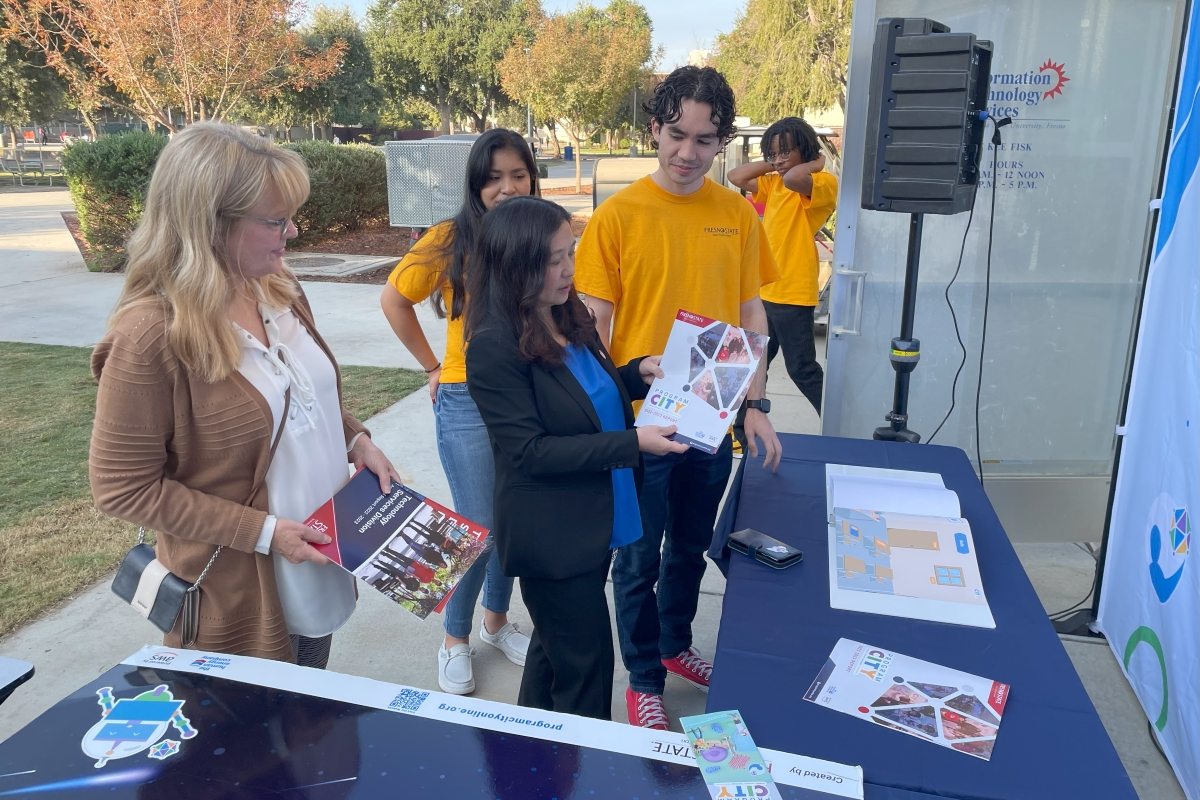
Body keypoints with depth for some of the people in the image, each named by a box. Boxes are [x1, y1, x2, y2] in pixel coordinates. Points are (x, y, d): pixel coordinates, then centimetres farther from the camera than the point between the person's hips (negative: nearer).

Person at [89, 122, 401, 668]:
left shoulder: (280, 292, -1)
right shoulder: (151, 336, -23)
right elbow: (123, 489, -18)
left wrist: (356, 441, -3)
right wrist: (261, 532, -21)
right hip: (237, 601, -7)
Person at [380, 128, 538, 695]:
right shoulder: (452, 240, -9)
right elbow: (394, 299, 1)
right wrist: (432, 367, 1)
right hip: (469, 401, -4)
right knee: (479, 530, 2)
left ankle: (496, 620, 39)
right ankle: (455, 639, 26)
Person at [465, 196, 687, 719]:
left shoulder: (572, 319, 2)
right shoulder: (495, 347, -21)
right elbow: (530, 451, -22)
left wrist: (638, 372, -2)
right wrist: (632, 444, -25)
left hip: (597, 519, 8)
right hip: (551, 535, -8)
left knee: (556, 647, 25)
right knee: (586, 664, 6)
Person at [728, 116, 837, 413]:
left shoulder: (824, 183, -12)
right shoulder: (774, 182, 12)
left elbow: (793, 179, -32)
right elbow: (736, 177, 9)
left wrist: (816, 164, -14)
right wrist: (770, 164, 2)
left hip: (792, 293, -8)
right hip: (763, 290, 8)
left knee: (801, 368, -1)